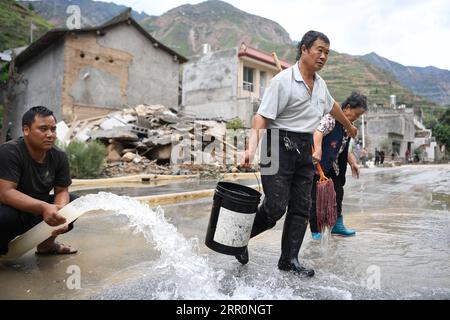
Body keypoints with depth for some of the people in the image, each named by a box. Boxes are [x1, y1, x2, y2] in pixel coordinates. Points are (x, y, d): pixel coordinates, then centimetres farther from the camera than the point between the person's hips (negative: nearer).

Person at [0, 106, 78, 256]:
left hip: (37, 211, 6)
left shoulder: (59, 157, -6)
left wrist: (60, 212, -28)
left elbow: (62, 191, -6)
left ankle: (47, 243, 12)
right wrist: (43, 208, -43)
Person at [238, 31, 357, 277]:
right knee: (276, 206, -10)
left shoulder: (320, 83, 13)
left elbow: (332, 106, 32)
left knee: (301, 207, 5)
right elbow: (262, 116, -18)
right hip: (280, 144, -7)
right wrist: (251, 147, -33)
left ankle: (289, 259, 16)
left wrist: (349, 126, 48)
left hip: (305, 147, 7)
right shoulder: (283, 81, -11)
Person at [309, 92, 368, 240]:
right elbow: (318, 132, -29)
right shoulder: (331, 118, -12)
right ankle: (316, 231, 9)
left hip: (334, 168, 9)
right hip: (318, 164, -9)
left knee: (338, 193, 14)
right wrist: (318, 150, -43)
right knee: (317, 198, -2)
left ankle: (336, 225, 30)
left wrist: (353, 162, 7)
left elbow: (345, 149, 22)